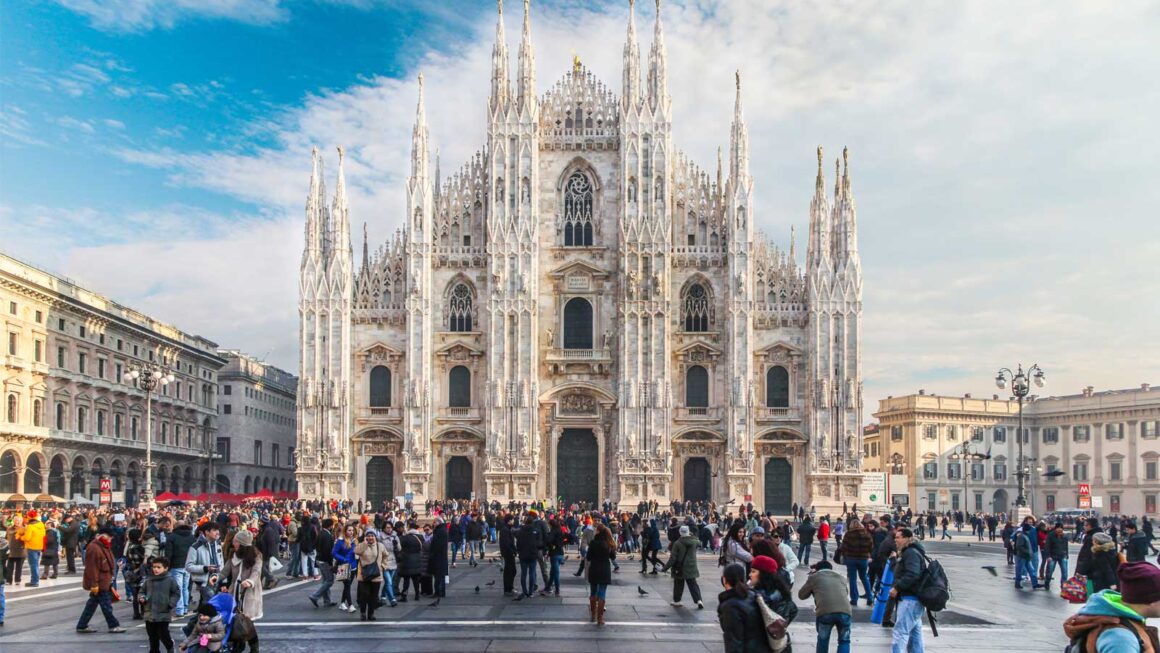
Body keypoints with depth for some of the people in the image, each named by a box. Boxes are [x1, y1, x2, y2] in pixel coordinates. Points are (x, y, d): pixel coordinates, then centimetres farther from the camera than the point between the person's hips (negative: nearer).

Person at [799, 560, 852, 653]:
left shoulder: (814, 577, 21)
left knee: (823, 639, 22)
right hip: (844, 611, 2)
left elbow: (801, 595, 30)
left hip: (824, 612, -2)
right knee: (844, 640, 19)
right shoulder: (841, 578, 32)